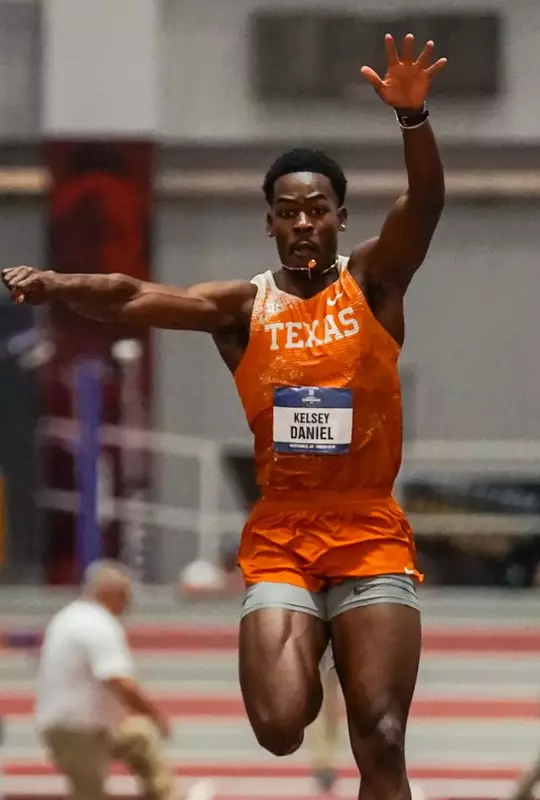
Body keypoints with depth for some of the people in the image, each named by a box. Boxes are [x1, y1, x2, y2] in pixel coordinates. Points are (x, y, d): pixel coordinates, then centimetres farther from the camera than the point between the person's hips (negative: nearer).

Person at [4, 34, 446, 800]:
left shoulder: (372, 281, 1)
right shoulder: (243, 306, 3)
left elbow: (424, 205, -16)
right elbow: (136, 298, -11)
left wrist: (413, 116, -36)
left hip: (372, 535, -1)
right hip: (279, 536, 1)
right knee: (278, 729, -14)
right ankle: (307, 656, 19)